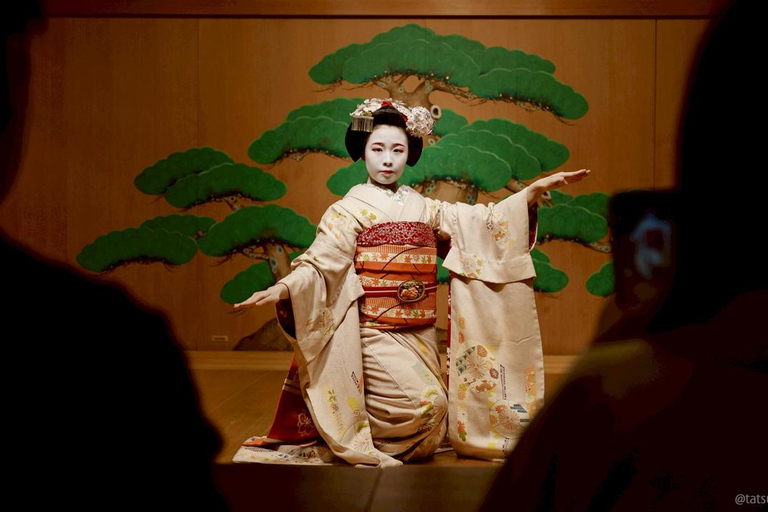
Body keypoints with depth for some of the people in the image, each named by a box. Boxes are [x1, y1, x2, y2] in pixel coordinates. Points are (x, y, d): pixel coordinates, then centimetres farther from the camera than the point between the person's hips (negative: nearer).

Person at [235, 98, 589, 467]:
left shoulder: (424, 208, 12)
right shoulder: (351, 209, -4)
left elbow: (484, 221, 9)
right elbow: (320, 261, -15)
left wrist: (535, 190, 0)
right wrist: (283, 288, -35)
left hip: (422, 335, 6)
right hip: (376, 334, -6)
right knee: (427, 403, -23)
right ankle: (359, 439, 1)